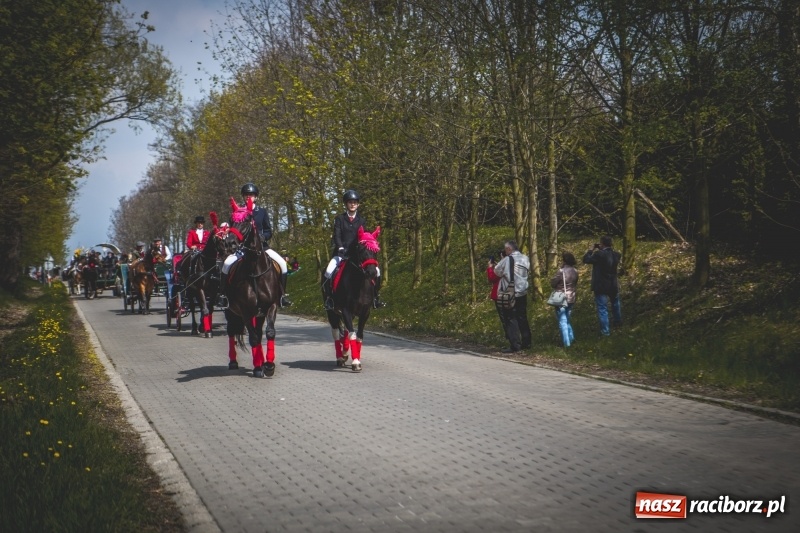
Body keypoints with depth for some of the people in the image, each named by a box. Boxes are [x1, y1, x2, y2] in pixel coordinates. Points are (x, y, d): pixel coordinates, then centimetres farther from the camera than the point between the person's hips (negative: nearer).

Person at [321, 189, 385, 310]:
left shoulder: (361, 220, 10)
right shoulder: (339, 218, 2)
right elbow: (336, 235, -8)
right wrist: (340, 248, -24)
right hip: (341, 253, -2)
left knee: (376, 271, -13)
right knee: (329, 271, -28)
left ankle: (374, 297, 4)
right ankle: (328, 298, -12)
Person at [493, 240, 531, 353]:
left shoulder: (507, 260, -14)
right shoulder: (525, 259, 2)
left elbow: (497, 271, -4)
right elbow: (527, 270, 12)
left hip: (510, 294, -6)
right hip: (523, 293, 6)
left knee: (511, 319, -1)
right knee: (522, 318, 15)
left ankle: (515, 345, -5)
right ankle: (526, 342, 19)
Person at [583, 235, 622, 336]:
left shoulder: (599, 254, -24)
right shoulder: (616, 254, -4)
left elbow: (586, 260, -15)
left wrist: (591, 250, -2)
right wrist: (600, 250, 6)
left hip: (601, 286, -6)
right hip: (613, 285, 6)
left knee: (602, 308, 1)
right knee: (615, 303, 30)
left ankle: (605, 331, 3)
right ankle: (618, 321, 51)